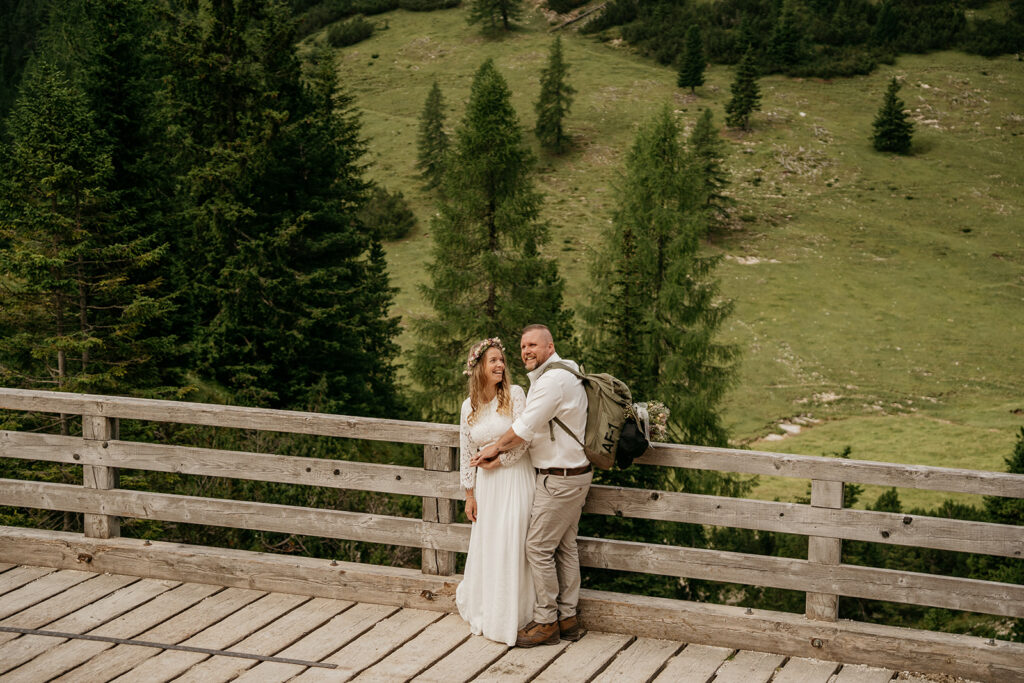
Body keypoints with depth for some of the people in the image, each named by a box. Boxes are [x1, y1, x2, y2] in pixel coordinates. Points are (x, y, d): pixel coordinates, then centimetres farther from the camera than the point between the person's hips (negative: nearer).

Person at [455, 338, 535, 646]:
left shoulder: (515, 394, -7)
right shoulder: (469, 406, 6)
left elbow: (522, 439, -12)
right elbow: (467, 453, 9)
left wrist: (498, 460, -5)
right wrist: (469, 495, 9)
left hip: (515, 479, -4)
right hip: (487, 484, 4)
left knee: (511, 547, -3)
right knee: (486, 548, 10)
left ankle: (508, 620, 8)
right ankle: (484, 612, 27)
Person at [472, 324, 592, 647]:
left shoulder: (554, 379, -20)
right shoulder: (549, 377, 15)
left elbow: (524, 429, -19)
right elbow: (532, 433, 13)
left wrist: (496, 448, -2)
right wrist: (500, 458, 3)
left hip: (559, 480, -10)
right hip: (574, 474, 10)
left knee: (539, 547, -3)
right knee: (565, 546, 14)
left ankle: (546, 621, 5)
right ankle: (569, 619, 21)